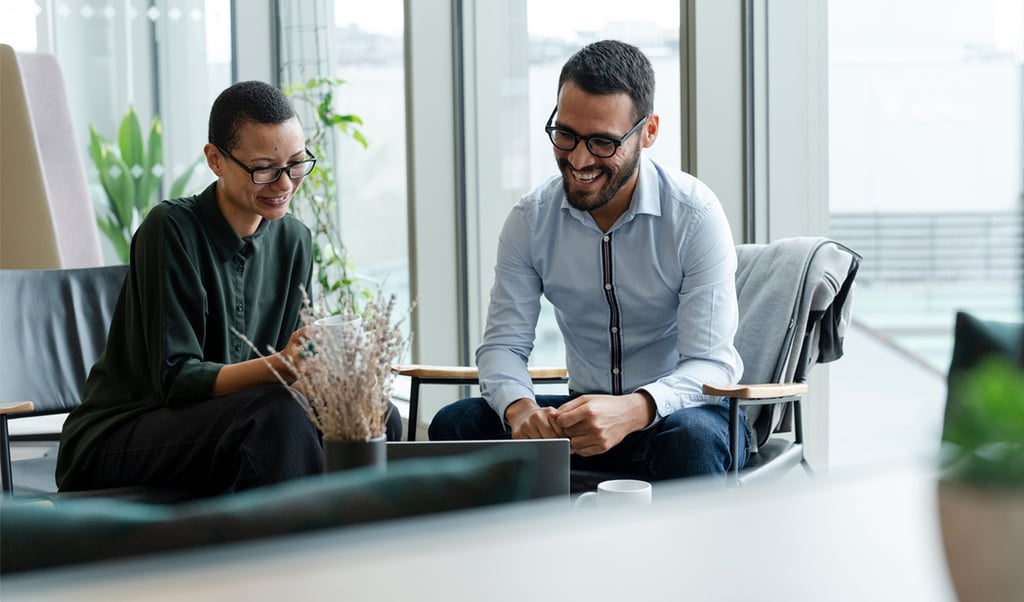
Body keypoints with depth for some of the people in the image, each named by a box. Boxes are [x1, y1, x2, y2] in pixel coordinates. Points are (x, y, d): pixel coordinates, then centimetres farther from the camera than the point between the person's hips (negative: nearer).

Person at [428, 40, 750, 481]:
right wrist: (519, 407, -27)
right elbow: (503, 342, -1)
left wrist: (632, 411, -40)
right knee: (455, 425, -20)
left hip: (685, 410, -4)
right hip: (585, 412, 4)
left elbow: (711, 365, -18)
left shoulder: (694, 216, -14)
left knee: (689, 438, -40)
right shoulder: (530, 220, -1)